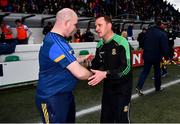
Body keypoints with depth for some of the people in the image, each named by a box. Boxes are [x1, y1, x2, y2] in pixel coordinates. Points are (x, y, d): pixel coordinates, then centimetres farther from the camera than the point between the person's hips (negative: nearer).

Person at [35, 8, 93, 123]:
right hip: (52, 99, -10)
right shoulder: (56, 44, -27)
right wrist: (94, 75, -9)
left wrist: (82, 59, 17)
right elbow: (80, 73, -28)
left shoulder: (54, 39, 6)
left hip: (65, 94, 10)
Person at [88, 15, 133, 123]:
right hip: (108, 87, 7)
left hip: (122, 87, -6)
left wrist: (105, 74, -36)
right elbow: (96, 64, 14)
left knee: (121, 119, 2)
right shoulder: (100, 45, 2)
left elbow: (126, 67, -27)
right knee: (105, 118, 16)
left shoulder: (121, 42, -19)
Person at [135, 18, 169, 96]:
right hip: (156, 56, -4)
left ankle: (139, 86, -4)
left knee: (145, 71, 10)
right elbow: (164, 47, -17)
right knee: (157, 72, 14)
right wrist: (165, 56, -7)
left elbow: (144, 43, 12)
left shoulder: (149, 31, 3)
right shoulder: (163, 34, -16)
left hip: (147, 55, 4)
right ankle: (158, 87, 29)